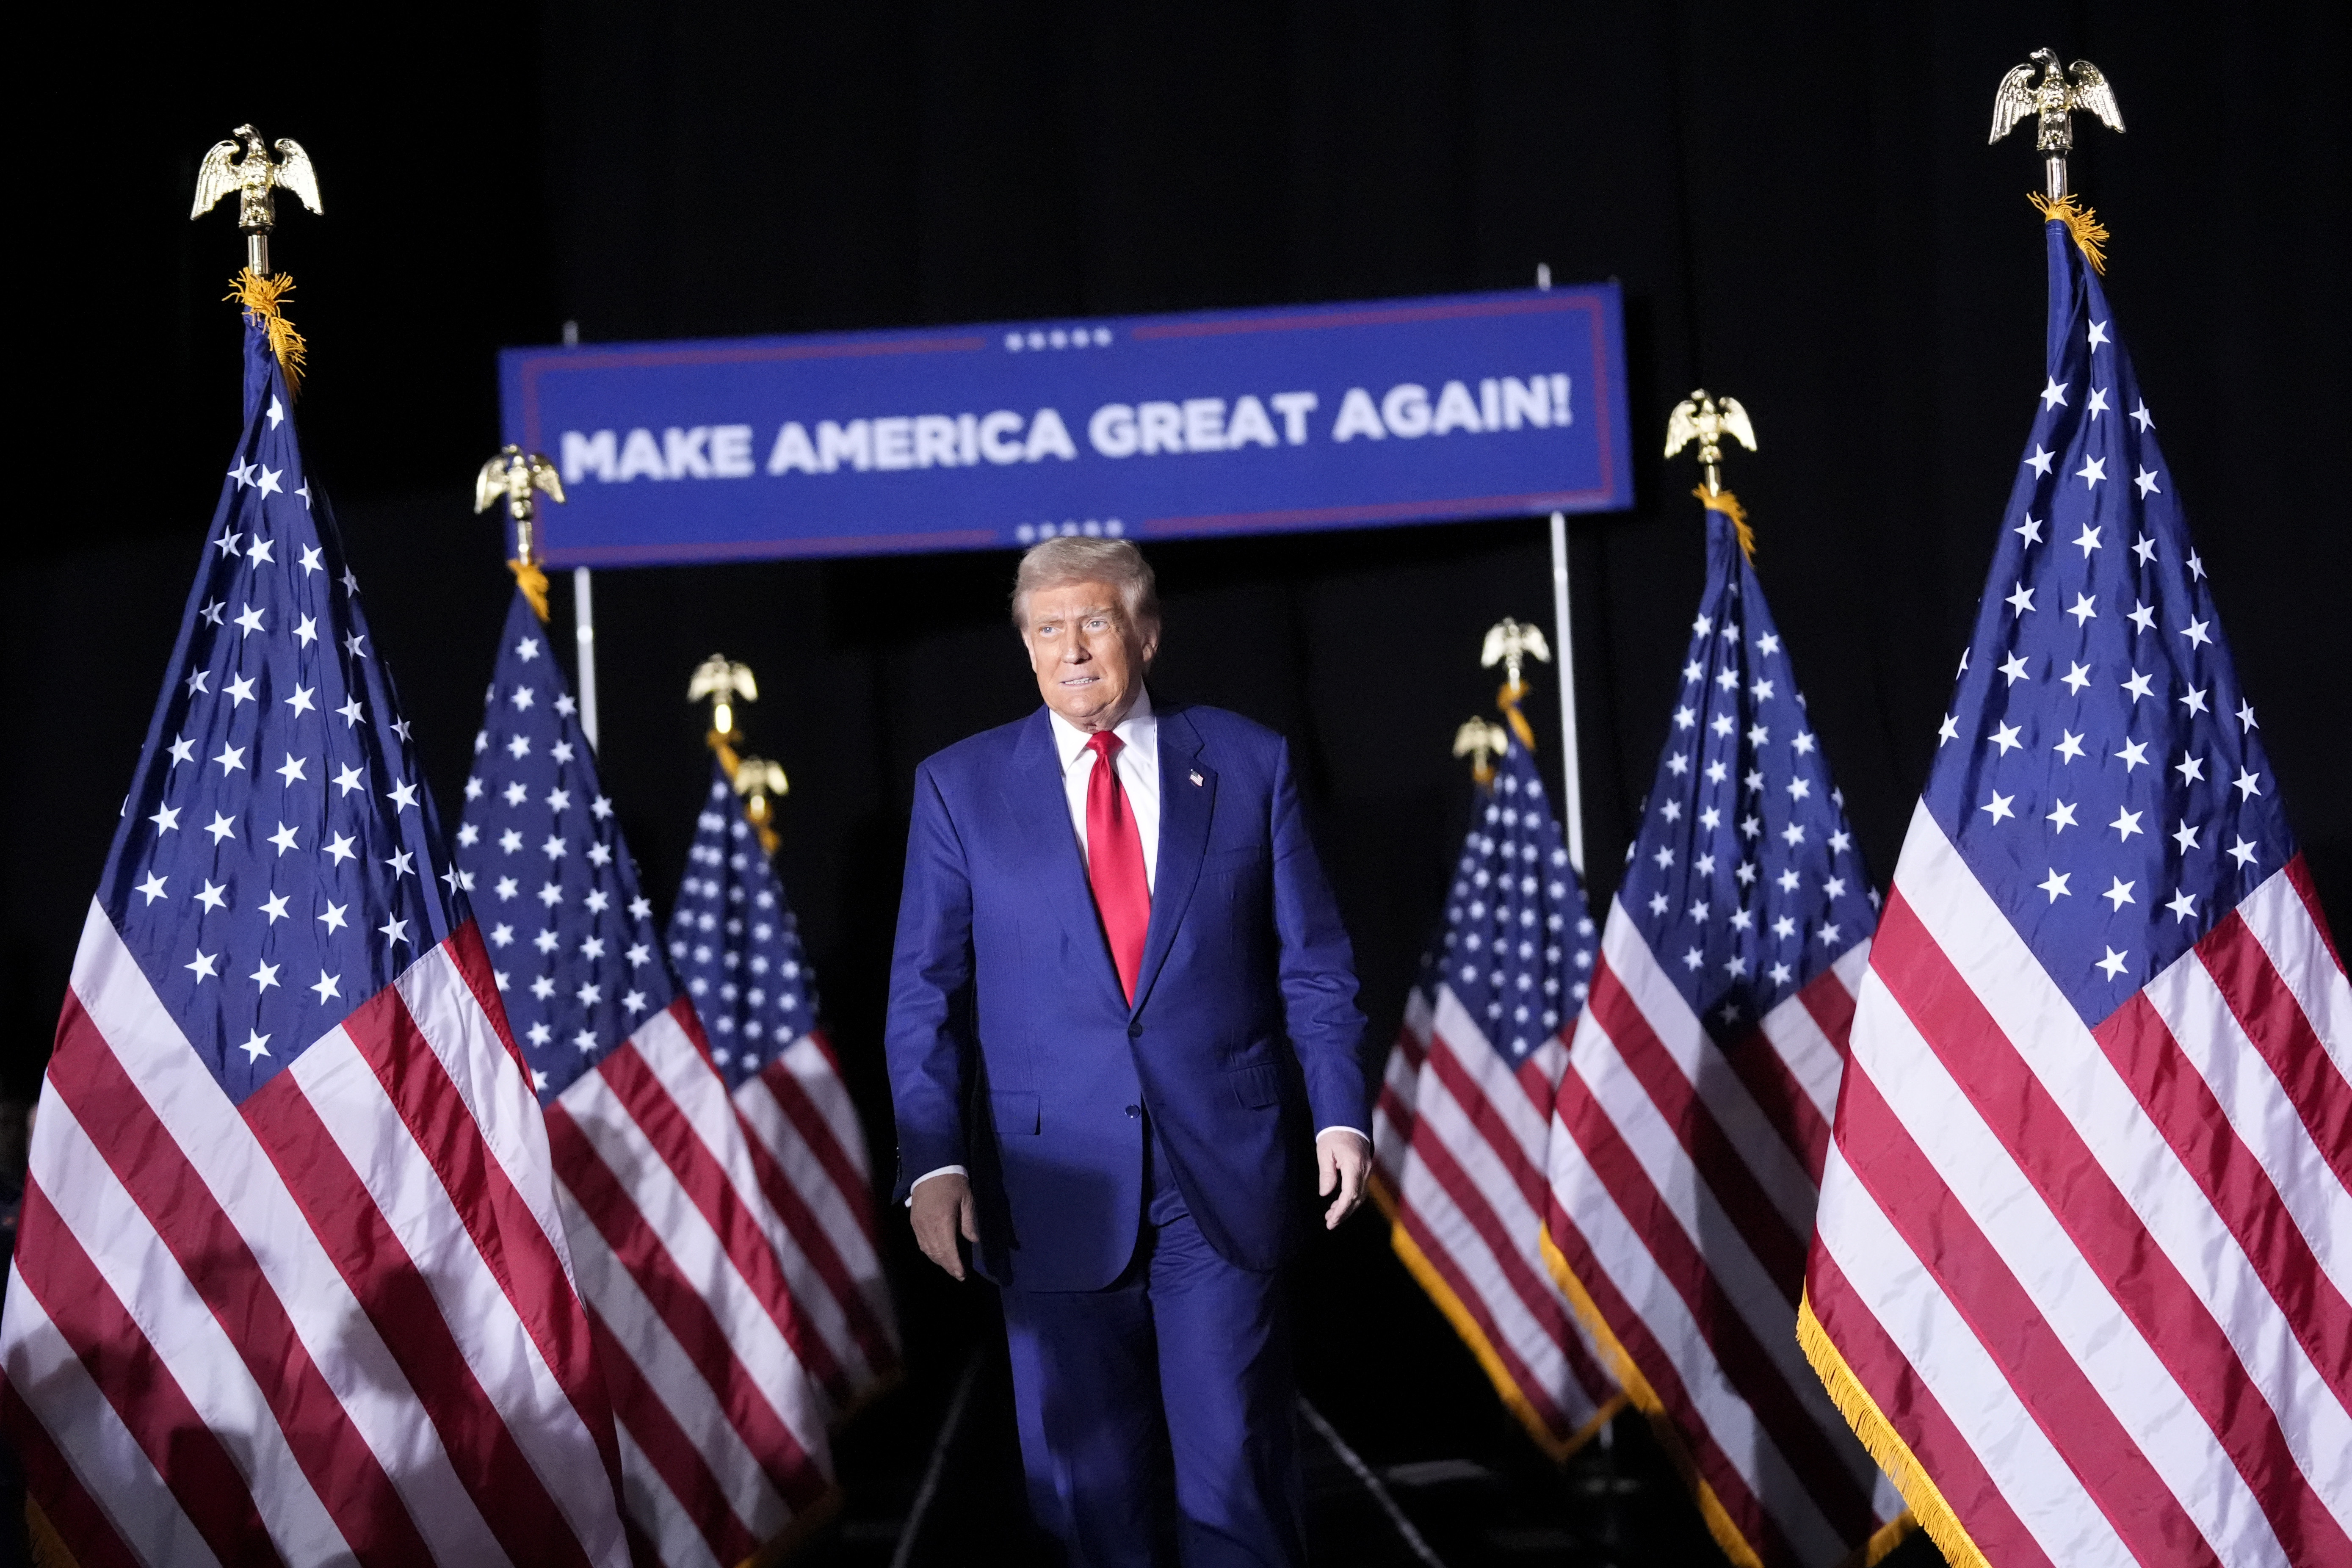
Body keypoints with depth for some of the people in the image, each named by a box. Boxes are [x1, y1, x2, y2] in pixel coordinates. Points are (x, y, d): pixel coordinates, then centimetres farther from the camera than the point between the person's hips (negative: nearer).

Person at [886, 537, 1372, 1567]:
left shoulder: (1249, 764, 6)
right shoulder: (961, 787, 5)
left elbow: (1314, 965, 7)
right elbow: (924, 993, 3)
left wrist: (1339, 1112, -3)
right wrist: (934, 1160, -8)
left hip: (1225, 1173, 0)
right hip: (1058, 1185, 1)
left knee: (1233, 1462, 0)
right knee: (1088, 1482, 5)